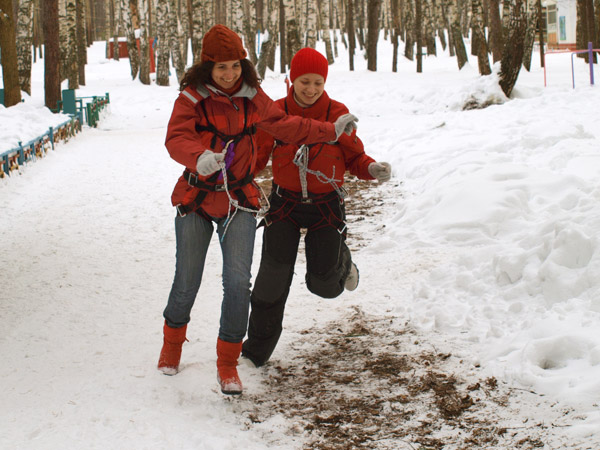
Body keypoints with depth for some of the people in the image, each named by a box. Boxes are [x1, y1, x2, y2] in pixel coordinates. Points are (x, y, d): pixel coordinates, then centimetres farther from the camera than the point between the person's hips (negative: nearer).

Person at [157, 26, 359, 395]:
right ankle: (172, 342, 35)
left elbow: (284, 126, 15)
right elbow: (176, 139, -24)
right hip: (196, 198, -2)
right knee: (187, 283, 4)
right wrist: (200, 158, -45)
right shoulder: (192, 98, -10)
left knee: (238, 282, -11)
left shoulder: (252, 98, 2)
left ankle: (228, 362, 5)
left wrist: (330, 131, 15)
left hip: (239, 201, 2)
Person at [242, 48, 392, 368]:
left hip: (326, 205, 0)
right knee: (273, 275, -11)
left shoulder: (337, 114, -7)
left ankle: (340, 260, 37)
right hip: (285, 202, 0)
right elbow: (256, 156, 2)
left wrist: (372, 169, -20)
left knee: (324, 285, -2)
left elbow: (354, 157, 0)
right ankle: (258, 347, 7)